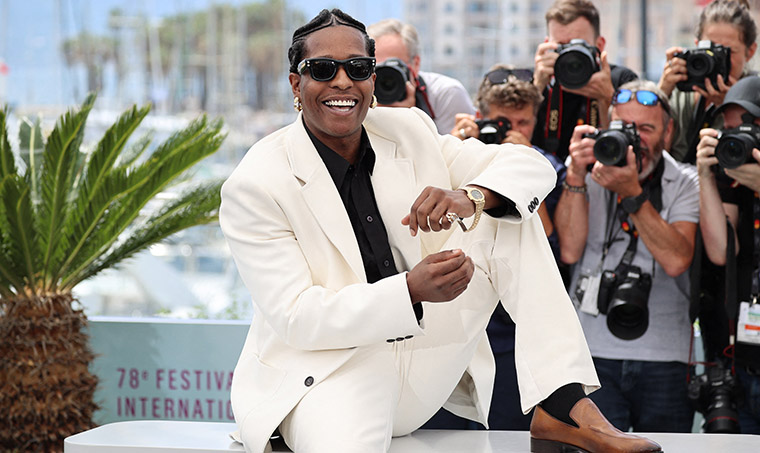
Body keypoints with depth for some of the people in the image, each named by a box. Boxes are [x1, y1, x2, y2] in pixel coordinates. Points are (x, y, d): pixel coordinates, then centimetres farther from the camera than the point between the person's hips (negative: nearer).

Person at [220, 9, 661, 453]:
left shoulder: (408, 131, 2)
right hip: (326, 364, -6)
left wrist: (469, 197, -24)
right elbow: (295, 318, -18)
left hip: (428, 356, 7)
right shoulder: (255, 186, -13)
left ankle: (566, 408, -12)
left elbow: (532, 166, 0)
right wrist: (411, 290, -31)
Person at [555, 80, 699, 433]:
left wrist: (633, 193, -18)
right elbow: (569, 251, -6)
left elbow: (676, 261, -12)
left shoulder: (684, 184, 4)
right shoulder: (588, 173, 6)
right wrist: (576, 176, -13)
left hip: (665, 355, 1)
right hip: (593, 352, 0)